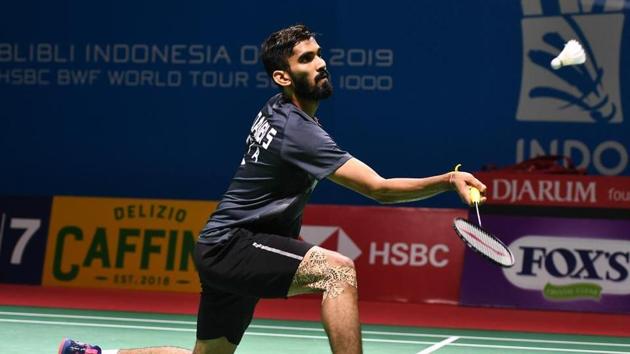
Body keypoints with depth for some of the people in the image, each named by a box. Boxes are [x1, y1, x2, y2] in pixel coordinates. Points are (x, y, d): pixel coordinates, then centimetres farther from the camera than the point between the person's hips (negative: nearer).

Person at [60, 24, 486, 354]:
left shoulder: (277, 110, 8)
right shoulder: (298, 131, -22)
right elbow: (379, 188, -28)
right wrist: (447, 180, -35)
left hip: (224, 248, 10)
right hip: (231, 245, -10)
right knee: (338, 270, -27)